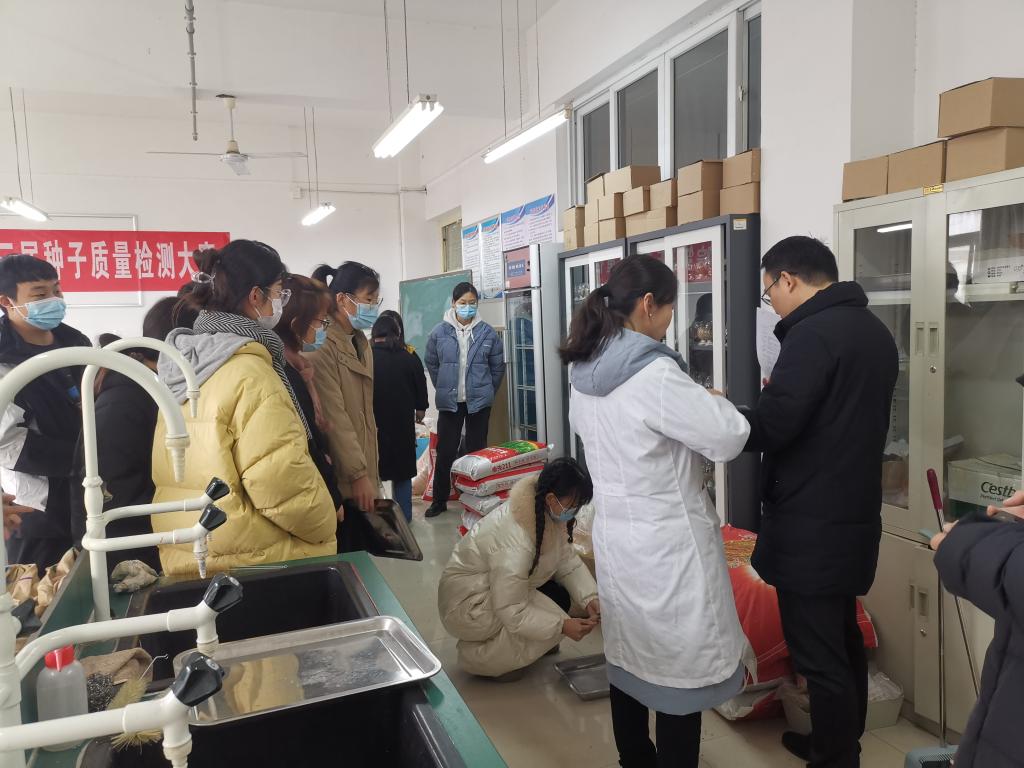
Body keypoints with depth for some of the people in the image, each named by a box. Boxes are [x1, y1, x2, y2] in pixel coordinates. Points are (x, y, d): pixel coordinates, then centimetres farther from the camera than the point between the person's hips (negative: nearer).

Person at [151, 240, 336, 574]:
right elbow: (282, 481, -24)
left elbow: (192, 470, 12)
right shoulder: (249, 374, -20)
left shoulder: (183, 363, 5)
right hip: (255, 562, -8)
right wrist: (323, 528, -9)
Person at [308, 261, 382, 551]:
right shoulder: (322, 348, -15)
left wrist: (369, 470, 17)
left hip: (363, 471, 8)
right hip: (341, 477, -8)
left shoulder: (361, 344, 15)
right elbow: (334, 418, -19)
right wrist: (358, 474, -18)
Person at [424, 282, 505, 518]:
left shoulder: (487, 333, -6)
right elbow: (432, 364, 8)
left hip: (479, 401, 0)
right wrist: (444, 389, 10)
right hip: (449, 402, 0)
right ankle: (440, 500, 17)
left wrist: (487, 391, 8)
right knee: (446, 451, 5)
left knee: (477, 450, 9)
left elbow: (498, 366, 5)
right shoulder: (439, 332, -5)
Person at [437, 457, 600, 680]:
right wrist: (562, 626, -31)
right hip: (467, 603, -9)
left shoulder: (551, 513, -10)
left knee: (560, 598, -3)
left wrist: (590, 598, -18)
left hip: (502, 588, 9)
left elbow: (568, 561, -4)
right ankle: (475, 656, -2)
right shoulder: (515, 539, -36)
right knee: (553, 622, -19)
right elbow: (512, 614, -31)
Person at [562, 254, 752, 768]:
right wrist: (711, 402, 2)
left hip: (614, 532, 8)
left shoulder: (584, 370, 2)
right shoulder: (653, 372, -23)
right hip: (666, 540, -8)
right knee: (680, 665, 7)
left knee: (630, 653, 21)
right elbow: (730, 438, -18)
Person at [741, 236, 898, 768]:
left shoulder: (813, 333, -19)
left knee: (819, 655, 2)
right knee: (842, 640, 22)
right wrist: (783, 394, 16)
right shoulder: (874, 330, 11)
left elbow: (770, 427, -23)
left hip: (812, 525, -10)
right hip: (853, 514, 10)